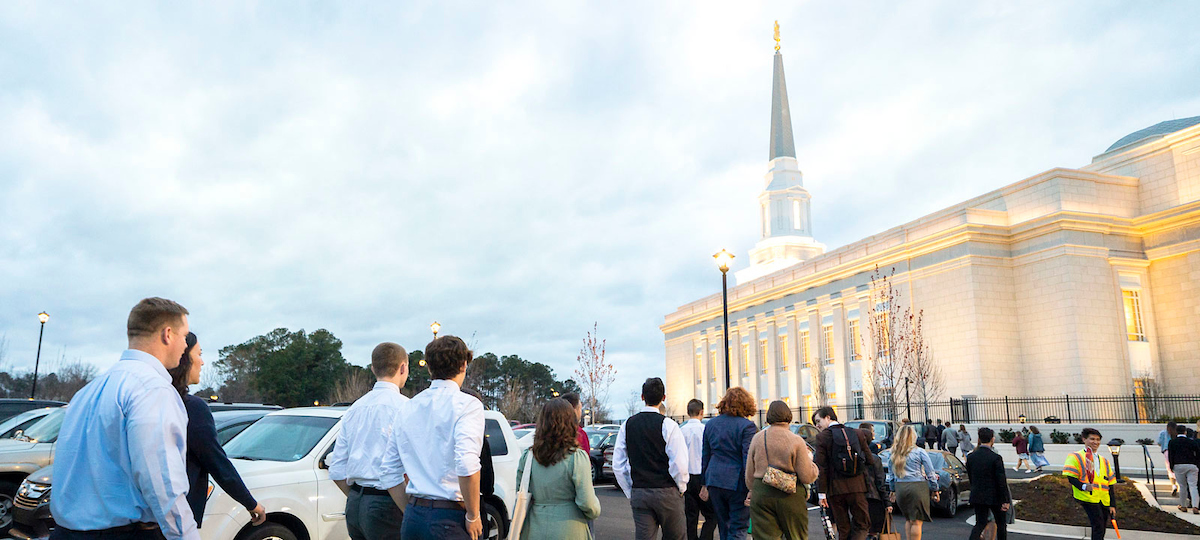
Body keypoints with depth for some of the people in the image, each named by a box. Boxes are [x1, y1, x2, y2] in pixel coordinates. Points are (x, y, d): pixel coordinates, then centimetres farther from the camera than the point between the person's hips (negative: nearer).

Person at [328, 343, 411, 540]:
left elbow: (337, 471, 13)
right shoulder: (402, 406, -10)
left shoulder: (354, 409, 12)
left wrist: (358, 499, 19)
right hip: (386, 504, -7)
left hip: (354, 504, 8)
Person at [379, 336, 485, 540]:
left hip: (413, 517, 6)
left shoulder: (408, 408, 12)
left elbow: (388, 473, 14)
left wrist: (412, 513, 18)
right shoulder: (467, 404, -8)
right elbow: (467, 464, -22)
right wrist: (473, 516, -11)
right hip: (450, 520, -6)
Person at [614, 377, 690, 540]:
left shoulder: (628, 424, 3)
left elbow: (618, 465, 5)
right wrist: (681, 488, 4)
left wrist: (629, 492, 13)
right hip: (666, 493, -3)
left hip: (638, 494, 4)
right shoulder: (668, 425, -10)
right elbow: (679, 464, -14)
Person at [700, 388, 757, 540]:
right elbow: (749, 459, -13)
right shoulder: (747, 426, -9)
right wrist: (751, 488, -11)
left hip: (714, 481, 6)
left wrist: (705, 484, 20)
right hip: (736, 482, -5)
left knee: (724, 527, 17)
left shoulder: (710, 424, 10)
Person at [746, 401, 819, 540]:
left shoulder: (757, 438, 2)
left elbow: (749, 475, 7)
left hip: (761, 494, 2)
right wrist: (809, 460, 10)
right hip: (790, 497, -2)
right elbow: (807, 477, -8)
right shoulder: (796, 441, -8)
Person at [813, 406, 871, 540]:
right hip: (857, 487, 2)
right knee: (862, 525, 10)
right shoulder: (857, 434, 7)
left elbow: (821, 467, -8)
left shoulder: (822, 437, -5)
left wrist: (821, 493, -5)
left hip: (836, 489, -2)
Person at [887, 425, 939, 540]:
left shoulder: (893, 453, 7)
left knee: (908, 520, 17)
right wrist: (935, 489, 10)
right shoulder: (920, 452, -5)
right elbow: (930, 472, 0)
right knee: (916, 521, 0)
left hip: (900, 488, 4)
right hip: (917, 487, -4)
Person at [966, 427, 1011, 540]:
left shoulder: (970, 457, 0)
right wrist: (1005, 501, -9)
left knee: (980, 523, 9)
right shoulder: (996, 458, -17)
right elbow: (1001, 481, -15)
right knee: (1001, 524, 16)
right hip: (994, 497, -4)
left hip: (978, 497, 4)